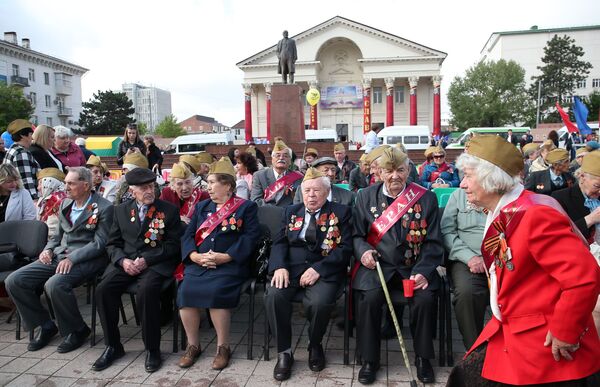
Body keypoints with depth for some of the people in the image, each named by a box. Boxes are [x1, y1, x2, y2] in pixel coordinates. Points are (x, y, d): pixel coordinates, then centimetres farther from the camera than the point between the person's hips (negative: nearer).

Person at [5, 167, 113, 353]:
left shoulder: (104, 208, -7)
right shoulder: (65, 204, 16)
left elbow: (100, 243, -12)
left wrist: (72, 258, -21)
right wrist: (48, 249, 4)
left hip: (85, 260, -8)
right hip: (58, 256, 8)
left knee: (54, 285, -34)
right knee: (14, 281, -7)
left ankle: (76, 331, -8)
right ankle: (45, 326, 9)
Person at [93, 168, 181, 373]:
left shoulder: (169, 210, 4)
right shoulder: (121, 210, 15)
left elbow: (172, 245, -1)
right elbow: (113, 243, 14)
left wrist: (146, 260, -13)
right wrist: (122, 260, -8)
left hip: (156, 263, -4)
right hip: (125, 262, 4)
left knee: (146, 291, -33)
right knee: (103, 289, -22)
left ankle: (152, 349, -14)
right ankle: (113, 346, -2)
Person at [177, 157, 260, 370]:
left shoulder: (246, 207, 7)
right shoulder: (201, 206, 22)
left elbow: (250, 238, -5)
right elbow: (188, 235, 13)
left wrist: (226, 257, -16)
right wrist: (195, 256, -7)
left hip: (230, 264, -4)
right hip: (198, 263, 4)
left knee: (215, 292, -30)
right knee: (186, 291, -23)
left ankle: (223, 347, -9)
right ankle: (192, 345, -3)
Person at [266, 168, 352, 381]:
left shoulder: (341, 212, 6)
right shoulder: (291, 212, 17)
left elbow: (345, 248, -4)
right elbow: (279, 243, 10)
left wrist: (318, 269, -16)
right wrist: (279, 266, -12)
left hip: (324, 270, -2)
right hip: (291, 267, 3)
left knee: (320, 301, -32)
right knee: (274, 295, -27)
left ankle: (315, 346, 2)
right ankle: (284, 351, -6)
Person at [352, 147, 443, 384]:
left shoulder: (426, 198, 2)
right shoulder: (365, 197, 5)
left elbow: (433, 241, 1)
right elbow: (357, 235, 8)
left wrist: (423, 272, -13)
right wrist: (363, 250, -15)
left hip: (414, 267, 0)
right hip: (378, 265, 0)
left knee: (425, 298, -25)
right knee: (369, 298, -26)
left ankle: (423, 358, 3)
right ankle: (369, 359, -3)